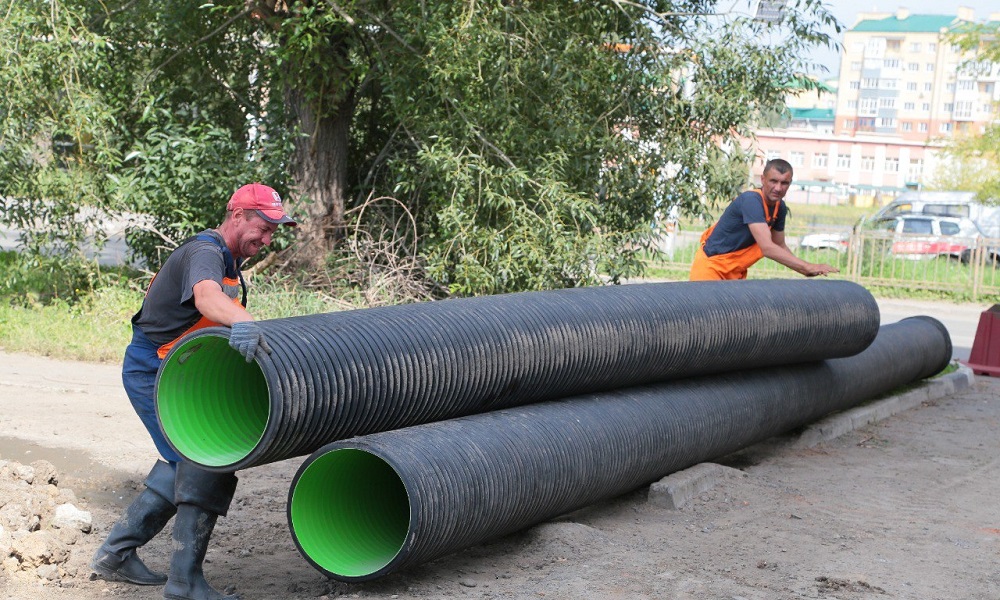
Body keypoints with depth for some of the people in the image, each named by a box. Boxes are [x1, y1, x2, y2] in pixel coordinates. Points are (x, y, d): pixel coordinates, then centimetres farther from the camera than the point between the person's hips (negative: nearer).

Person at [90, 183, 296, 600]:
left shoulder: (228, 260, 12)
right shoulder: (205, 252, -21)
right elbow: (206, 296, -44)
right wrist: (241, 323, -62)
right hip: (153, 372, -10)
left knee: (185, 466, 15)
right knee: (209, 464, -15)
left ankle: (116, 553, 24)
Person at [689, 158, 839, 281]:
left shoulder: (780, 208, 1)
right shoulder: (751, 200, -25)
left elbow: (780, 247, 13)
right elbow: (767, 248, -34)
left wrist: (807, 272, -3)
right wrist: (809, 267, -33)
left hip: (737, 273, 8)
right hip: (711, 265, -8)